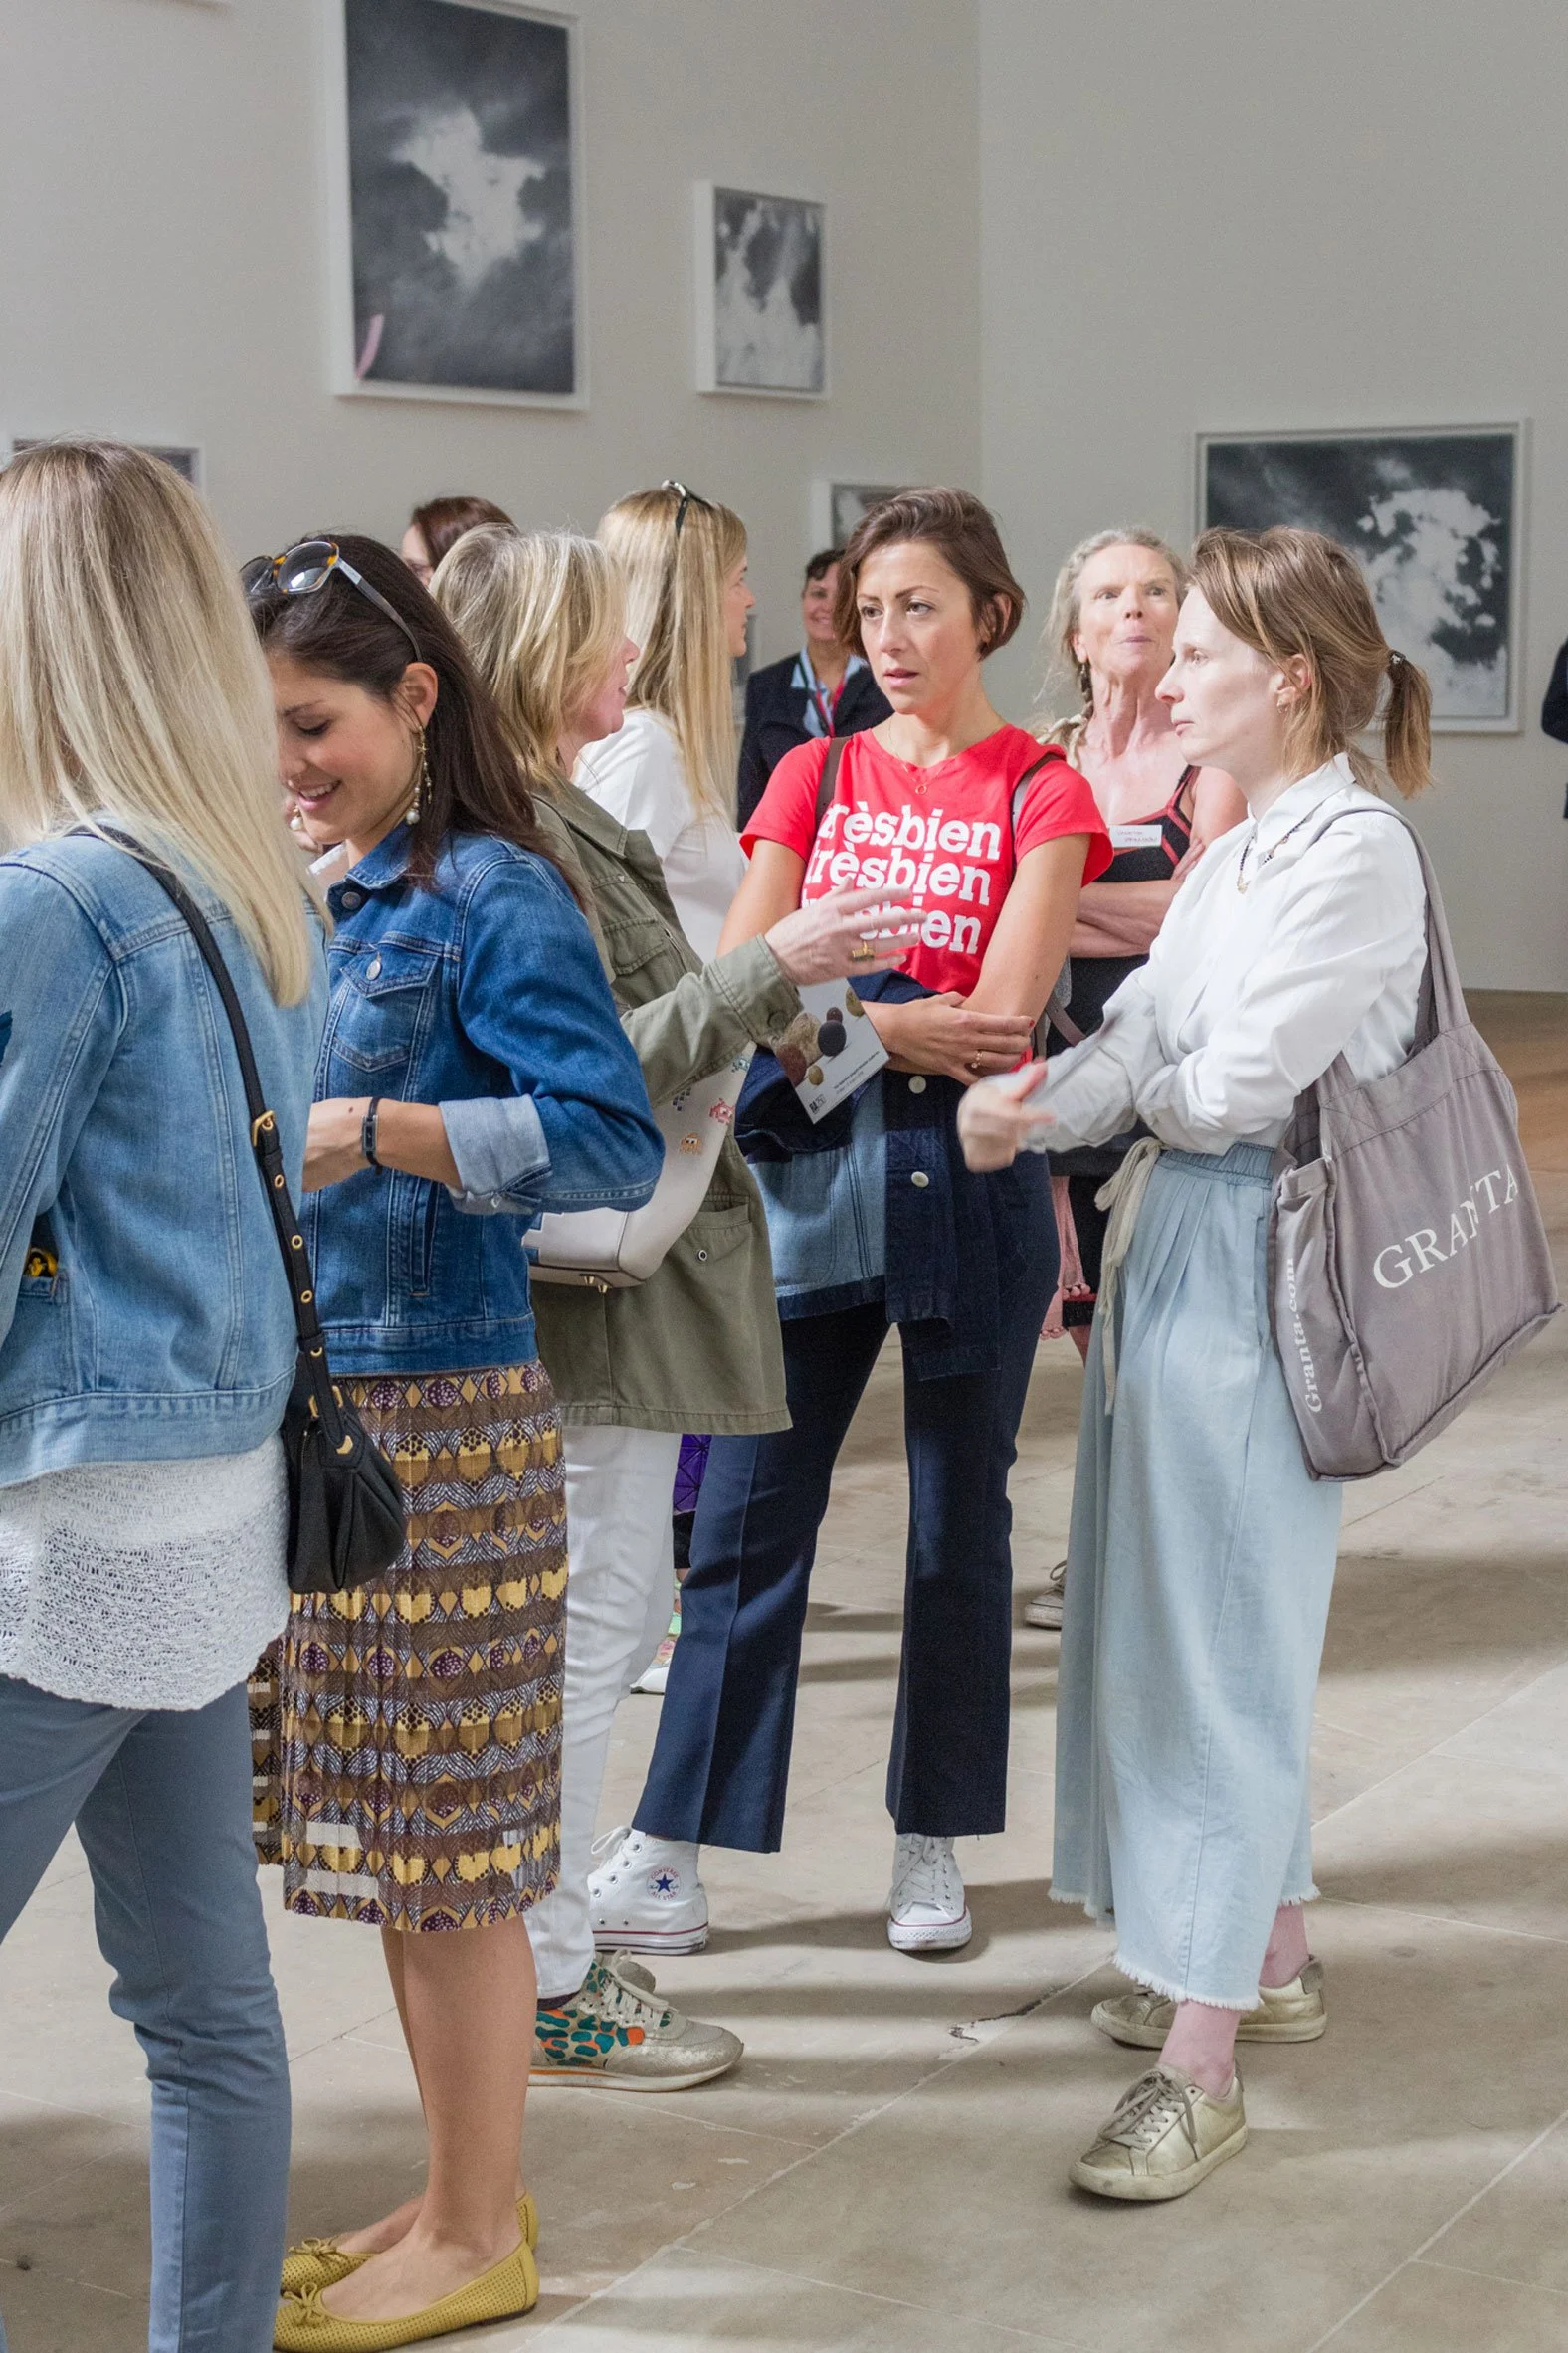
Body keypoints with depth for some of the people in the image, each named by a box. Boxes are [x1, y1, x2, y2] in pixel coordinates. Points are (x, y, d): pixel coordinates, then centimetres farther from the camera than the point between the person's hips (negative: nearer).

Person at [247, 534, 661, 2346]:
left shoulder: (495, 898, -12)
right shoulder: (309, 898, 12)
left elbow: (614, 1142, -21)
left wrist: (375, 1132, -26)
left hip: (442, 1415, -8)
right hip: (314, 1406, 8)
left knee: (449, 1845, 1)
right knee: (381, 1832, 15)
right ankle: (455, 2198, 29)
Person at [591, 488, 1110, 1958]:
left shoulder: (1039, 795, 0)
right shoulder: (814, 776, 10)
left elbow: (1001, 1016, -13)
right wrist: (899, 1020, -15)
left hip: (964, 1175, -2)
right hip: (807, 1168, 2)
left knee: (957, 1529, 8)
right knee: (747, 1520, 3)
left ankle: (931, 1844, 22)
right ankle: (673, 1845, 11)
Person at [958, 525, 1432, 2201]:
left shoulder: (1357, 852, -15)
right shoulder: (1236, 851, 14)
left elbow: (1233, 1087, -20)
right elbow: (1138, 1041, 7)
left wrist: (1130, 1086, -3)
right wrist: (1027, 1111, -9)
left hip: (1252, 1265, -9)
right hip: (1165, 1244, 9)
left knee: (1216, 1637, -7)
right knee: (1170, 1611, 16)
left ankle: (1200, 2063, -1)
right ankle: (1272, 1957, 31)